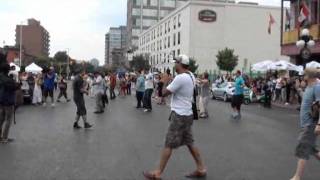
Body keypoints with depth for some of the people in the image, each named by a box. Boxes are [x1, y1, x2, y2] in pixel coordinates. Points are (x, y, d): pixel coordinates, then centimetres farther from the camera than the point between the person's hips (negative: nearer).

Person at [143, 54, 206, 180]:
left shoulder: (180, 78, -22)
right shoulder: (191, 76, 7)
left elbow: (164, 93, -17)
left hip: (179, 116, -9)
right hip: (187, 114, 9)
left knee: (169, 145, -2)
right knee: (189, 143, 16)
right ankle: (201, 169, 23)